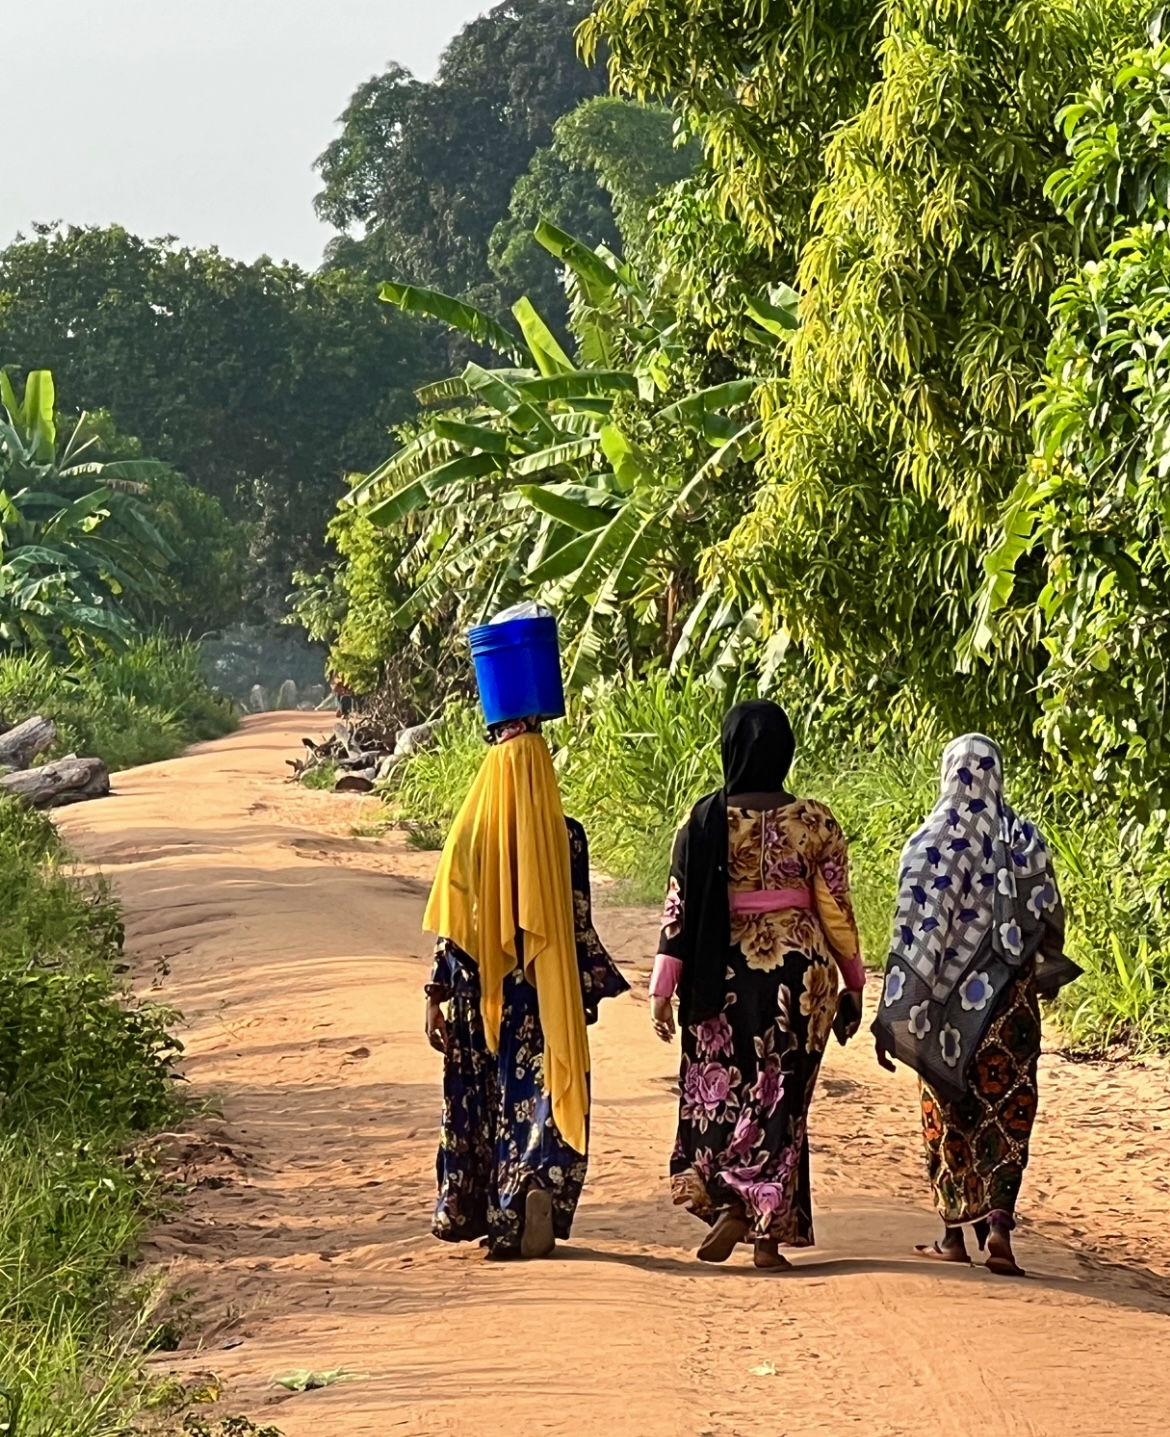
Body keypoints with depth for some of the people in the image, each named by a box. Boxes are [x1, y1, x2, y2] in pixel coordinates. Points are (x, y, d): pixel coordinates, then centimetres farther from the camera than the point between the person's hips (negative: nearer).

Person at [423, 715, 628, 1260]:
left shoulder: (470, 835, -4)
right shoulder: (565, 836, -6)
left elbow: (450, 928, -3)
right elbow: (577, 925, -3)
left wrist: (436, 997, 3)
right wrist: (592, 988, 8)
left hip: (481, 995, 1)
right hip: (545, 995, -1)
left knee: (484, 1098, 13)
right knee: (545, 1094, 4)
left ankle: (482, 1215, 19)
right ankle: (540, 1185, -21)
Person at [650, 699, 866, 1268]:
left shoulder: (705, 819, -4)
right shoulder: (815, 822, -2)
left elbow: (679, 906, -5)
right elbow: (836, 909, 0)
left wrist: (664, 988, -1)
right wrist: (853, 985, 11)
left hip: (720, 971, -1)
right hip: (798, 971, 1)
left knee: (719, 1093, 14)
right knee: (780, 1099, 8)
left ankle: (731, 1202, -4)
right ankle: (769, 1231, 8)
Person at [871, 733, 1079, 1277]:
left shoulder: (932, 843, -9)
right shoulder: (1026, 839, -2)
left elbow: (914, 934, -13)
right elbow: (1049, 920, 5)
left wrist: (893, 1016, -12)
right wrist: (1044, 975, 24)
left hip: (950, 1001, -1)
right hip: (1009, 1000, 1)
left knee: (950, 1111, 11)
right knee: (1007, 1109, 4)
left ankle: (955, 1235, 16)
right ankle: (999, 1222, -13)